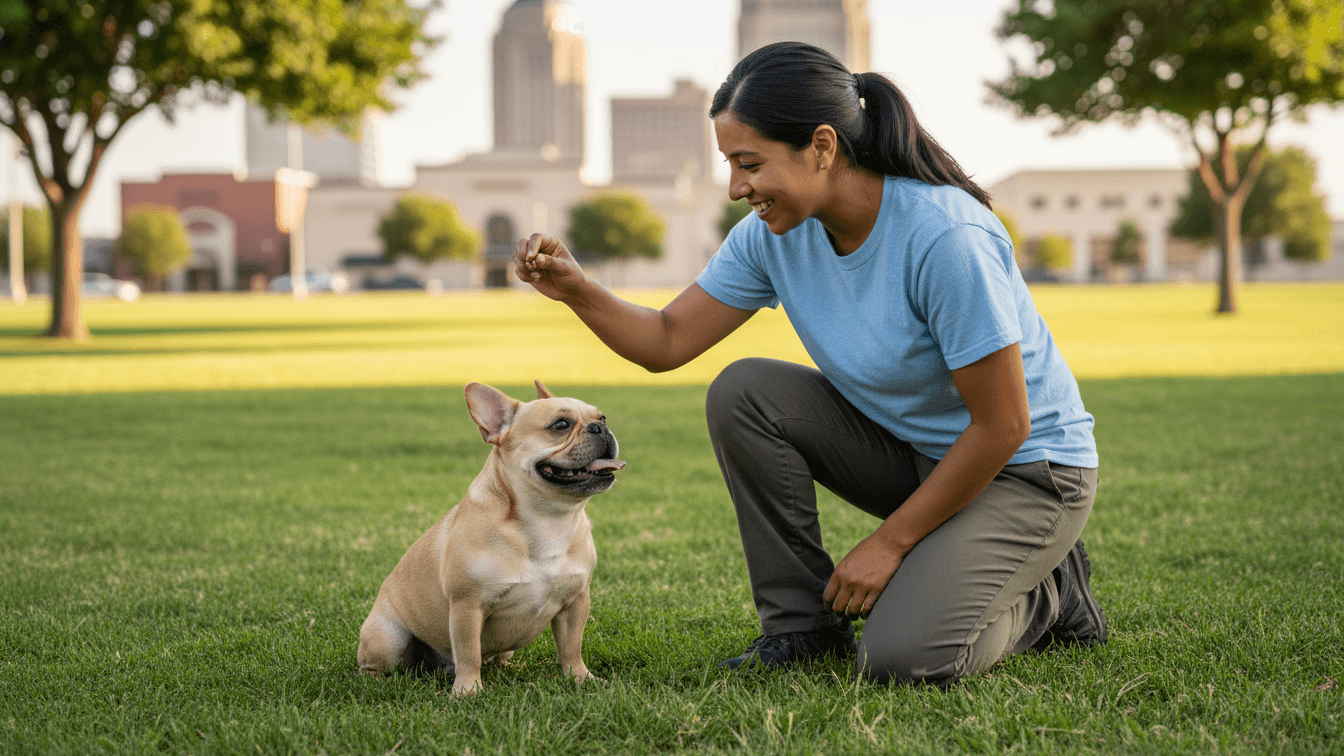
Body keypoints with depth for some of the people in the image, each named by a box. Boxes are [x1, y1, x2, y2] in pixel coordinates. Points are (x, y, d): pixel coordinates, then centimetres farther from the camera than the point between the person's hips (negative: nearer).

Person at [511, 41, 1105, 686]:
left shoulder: (946, 237, -30)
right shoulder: (776, 233, -9)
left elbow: (1003, 427, -25)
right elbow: (668, 342, -3)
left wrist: (889, 542, -18)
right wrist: (576, 289, -21)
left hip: (1025, 466, -7)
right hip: (906, 450, 7)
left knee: (903, 658, -26)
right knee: (743, 393, -15)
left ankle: (1045, 594, 6)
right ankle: (802, 622, -3)